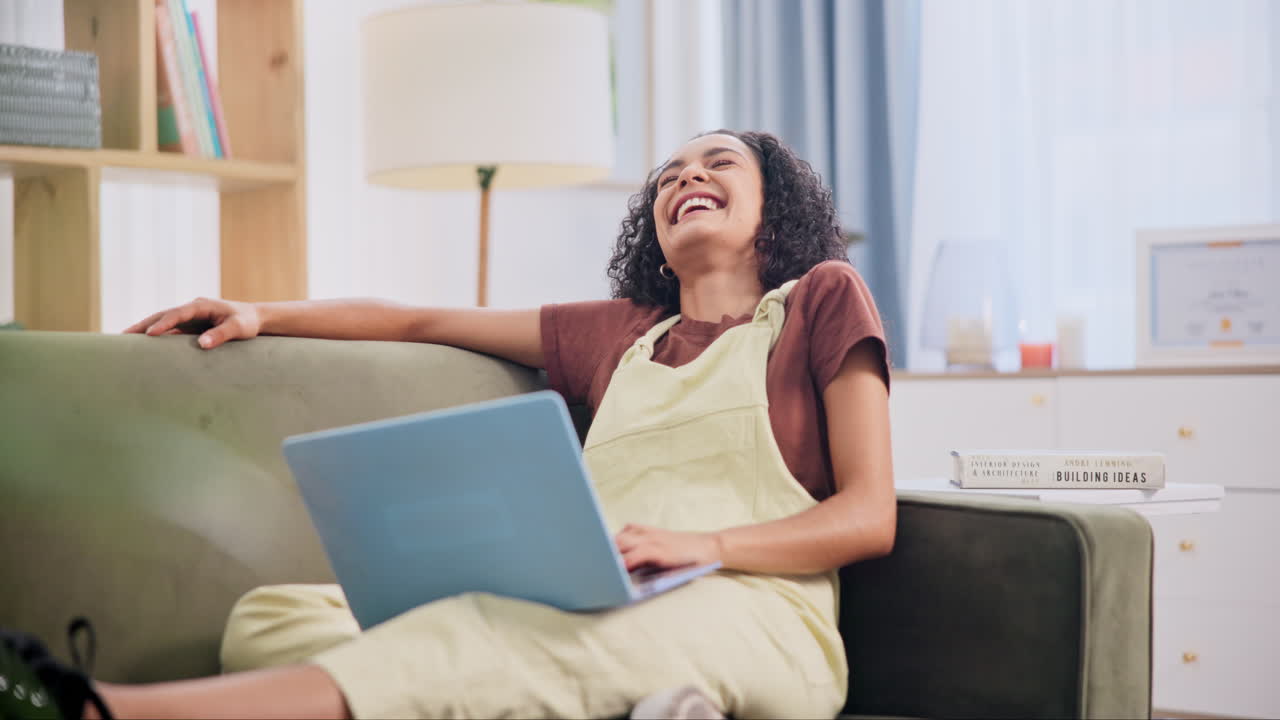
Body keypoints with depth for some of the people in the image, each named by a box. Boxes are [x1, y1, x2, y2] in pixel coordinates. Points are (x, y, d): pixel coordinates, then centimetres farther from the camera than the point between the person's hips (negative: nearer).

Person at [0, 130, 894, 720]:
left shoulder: (821, 298, 16)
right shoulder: (623, 332, 30)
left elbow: (870, 517, 5)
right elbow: (423, 321, 33)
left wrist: (706, 545, -12)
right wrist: (263, 314, 20)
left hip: (759, 618, -5)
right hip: (597, 621, 6)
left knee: (483, 640, -37)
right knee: (277, 614, -16)